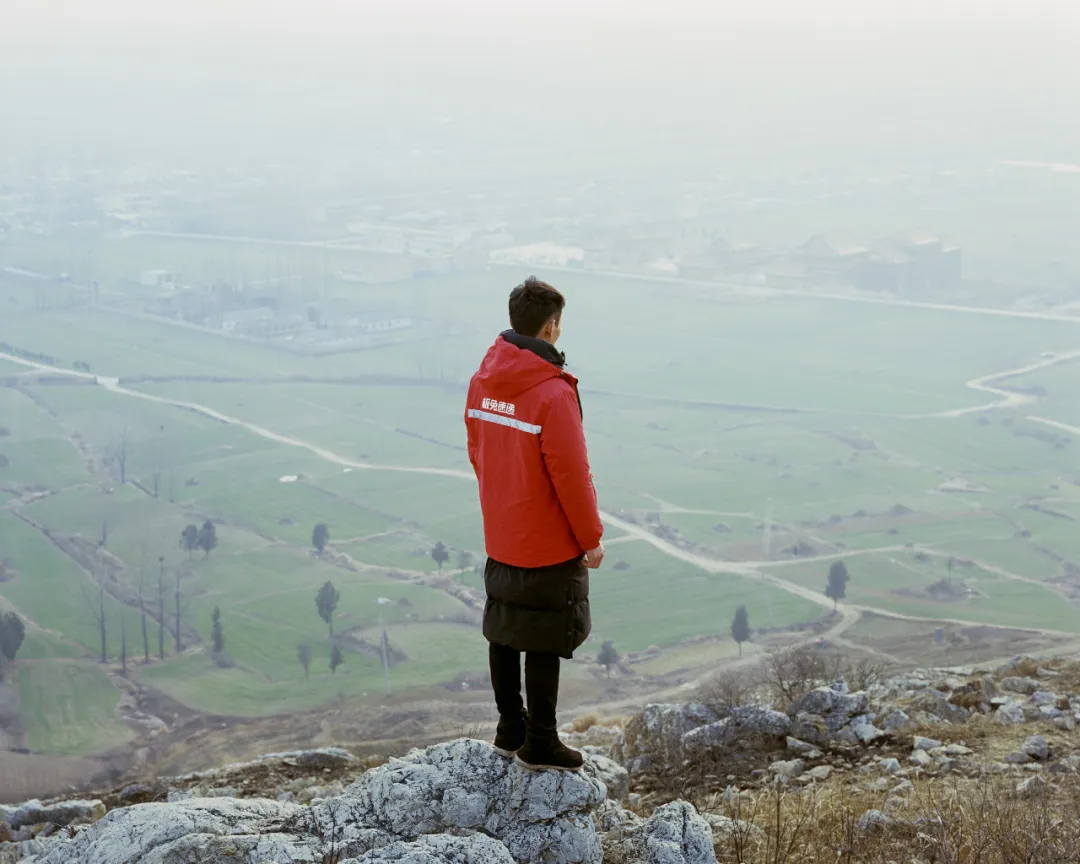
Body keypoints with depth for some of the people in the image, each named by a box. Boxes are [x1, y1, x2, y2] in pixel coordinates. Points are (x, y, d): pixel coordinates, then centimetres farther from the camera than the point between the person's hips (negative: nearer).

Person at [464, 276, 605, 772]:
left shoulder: (482, 382, 0)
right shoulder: (553, 393, -23)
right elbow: (572, 475, -20)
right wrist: (591, 537, -8)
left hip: (499, 539, 8)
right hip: (550, 545, -7)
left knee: (504, 636, 17)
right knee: (545, 644, 4)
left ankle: (510, 729, 30)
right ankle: (539, 745, 13)